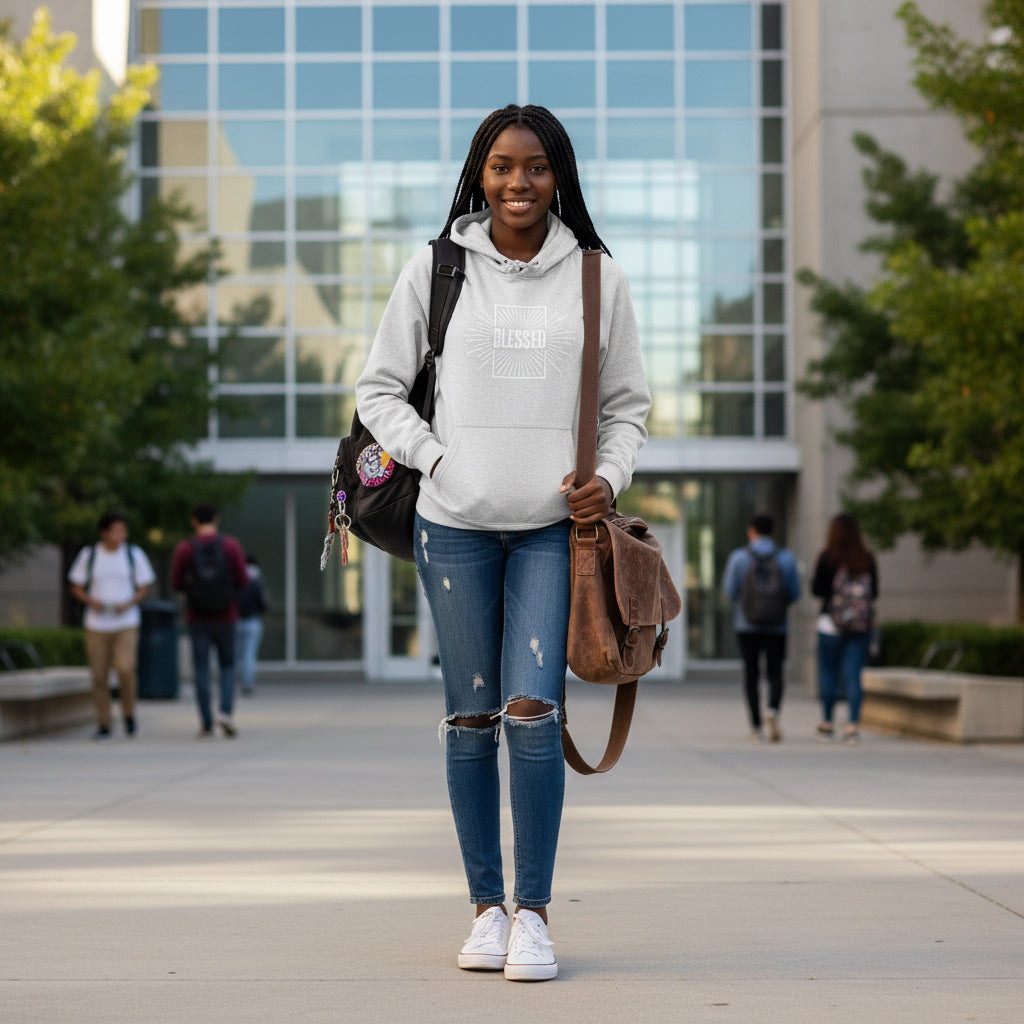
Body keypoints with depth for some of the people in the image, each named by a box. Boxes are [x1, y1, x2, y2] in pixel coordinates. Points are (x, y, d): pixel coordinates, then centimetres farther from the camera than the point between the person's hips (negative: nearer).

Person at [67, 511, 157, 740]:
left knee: (126, 668, -18)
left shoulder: (134, 554, 4)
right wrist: (91, 601, -10)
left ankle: (128, 714, 6)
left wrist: (128, 604, -10)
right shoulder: (88, 555, 4)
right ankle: (103, 725, 11)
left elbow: (144, 587, 8)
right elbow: (76, 586, 9)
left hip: (126, 623, -1)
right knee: (99, 676, 0)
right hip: (96, 624, 1)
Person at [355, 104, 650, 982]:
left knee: (532, 711, -12)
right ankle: (487, 906, 15)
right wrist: (435, 459, -3)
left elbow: (627, 403, 13)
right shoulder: (435, 270, 4)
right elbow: (379, 389, 9)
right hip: (456, 523, 1)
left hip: (553, 526, -1)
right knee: (471, 719, 4)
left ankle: (534, 911, -2)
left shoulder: (596, 276, 6)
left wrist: (609, 478, -4)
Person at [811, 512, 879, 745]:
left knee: (828, 674, 9)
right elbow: (874, 592, 5)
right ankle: (853, 724, -5)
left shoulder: (828, 557, -8)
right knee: (853, 675, 2)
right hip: (861, 626, 2)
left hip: (831, 623, -2)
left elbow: (817, 589, -8)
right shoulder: (868, 559, 1)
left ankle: (827, 723, 16)